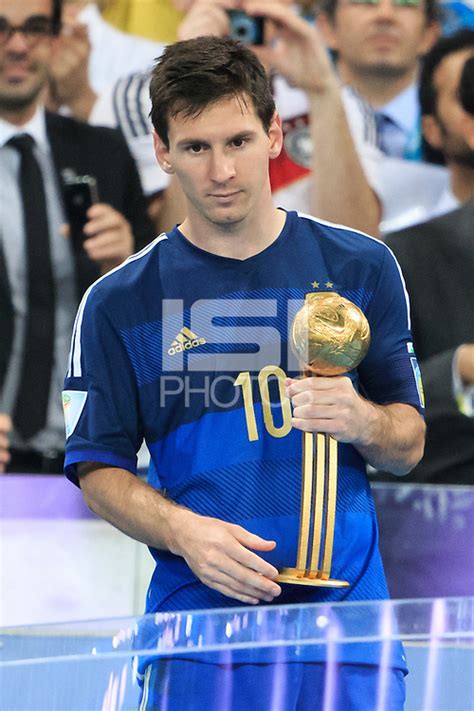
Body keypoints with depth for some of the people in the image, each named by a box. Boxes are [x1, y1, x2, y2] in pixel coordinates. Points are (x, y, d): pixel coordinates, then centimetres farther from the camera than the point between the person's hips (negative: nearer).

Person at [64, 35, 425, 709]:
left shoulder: (359, 266, 6)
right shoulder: (117, 304, 2)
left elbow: (408, 445, 10)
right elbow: (99, 468, 3)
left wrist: (360, 421, -12)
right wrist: (182, 531, -14)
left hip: (345, 604, 1)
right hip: (197, 622, -1)